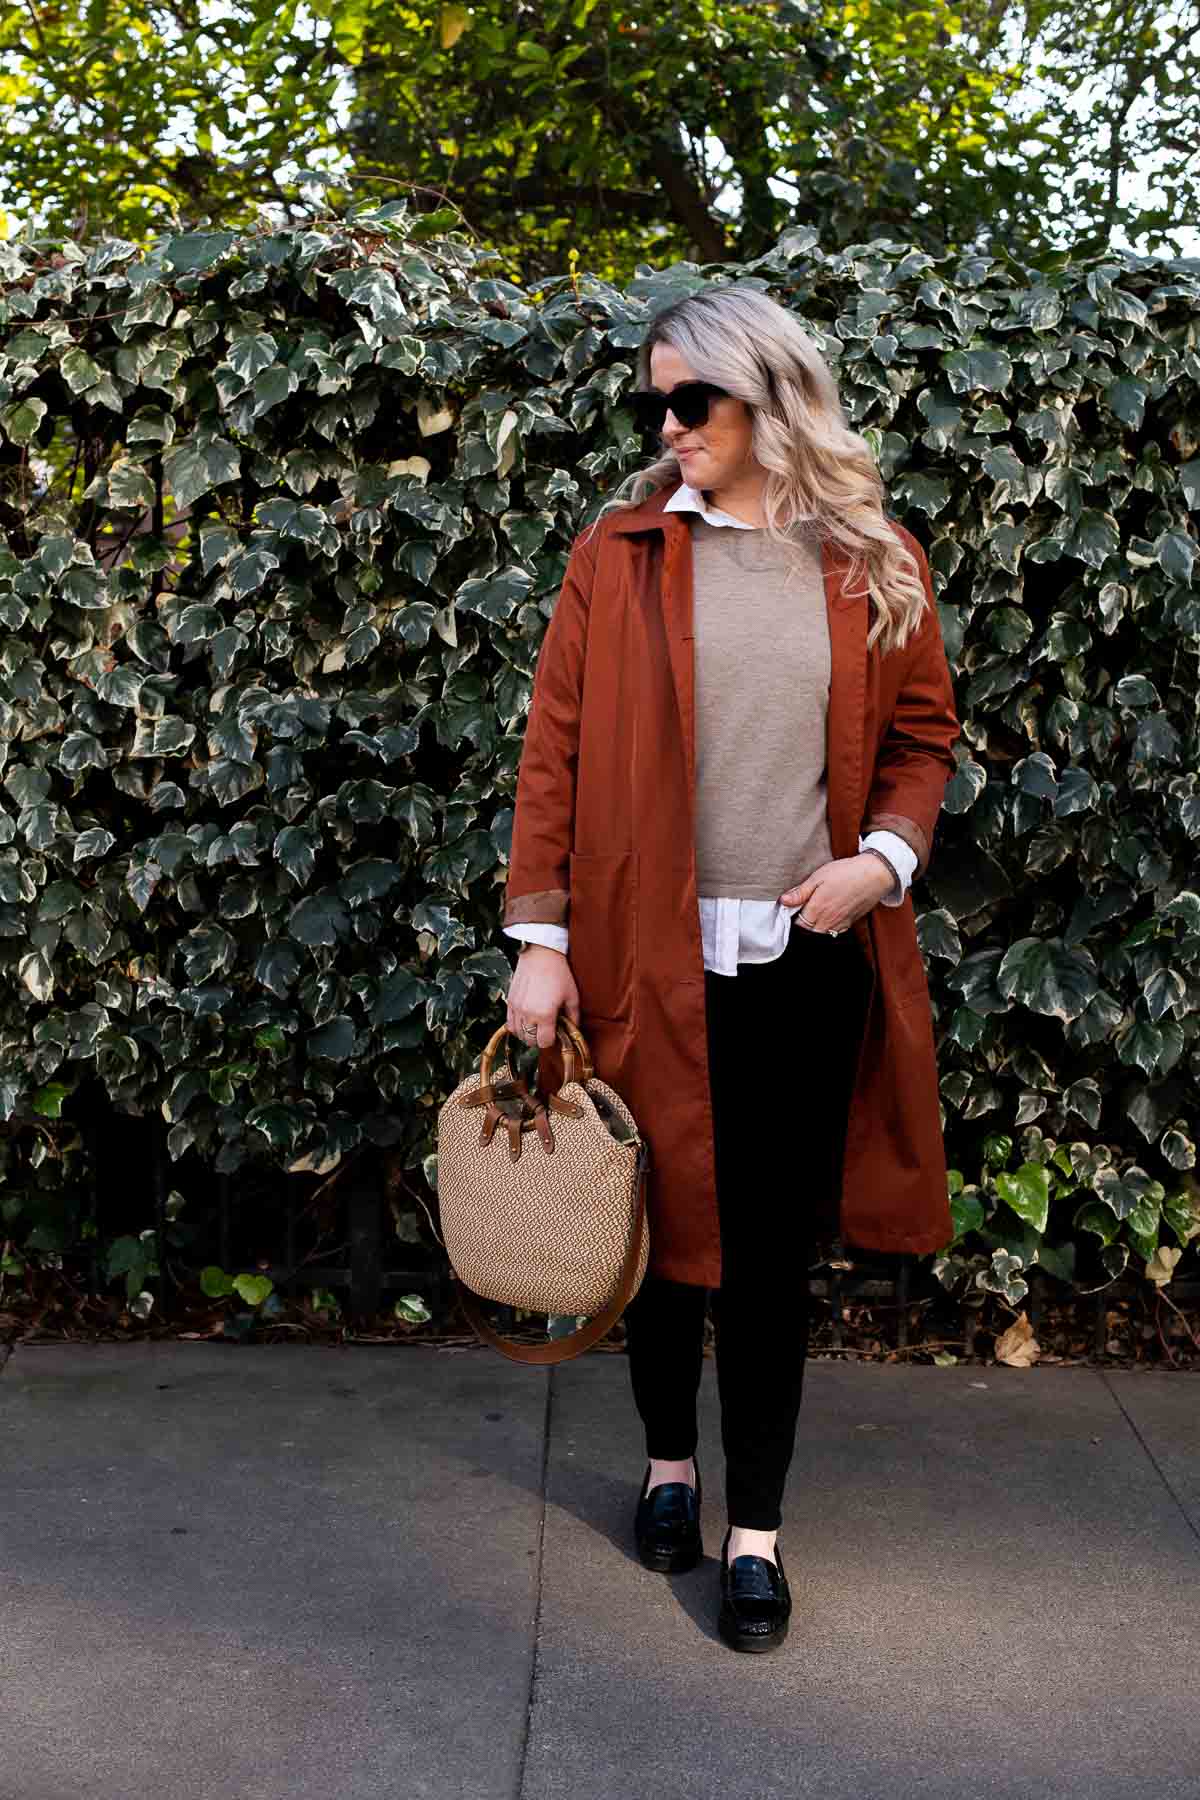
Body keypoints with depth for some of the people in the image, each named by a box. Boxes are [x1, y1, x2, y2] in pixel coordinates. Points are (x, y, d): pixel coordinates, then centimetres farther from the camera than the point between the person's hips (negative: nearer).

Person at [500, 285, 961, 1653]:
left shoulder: (875, 564, 4)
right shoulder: (618, 554, 1)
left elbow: (922, 735, 12)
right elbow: (554, 751, 0)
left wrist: (886, 856, -7)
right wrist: (540, 943, -5)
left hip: (811, 961, 0)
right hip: (653, 956, 0)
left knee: (774, 1247, 5)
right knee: (664, 1219, 12)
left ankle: (756, 1528, 19)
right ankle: (669, 1460, 36)